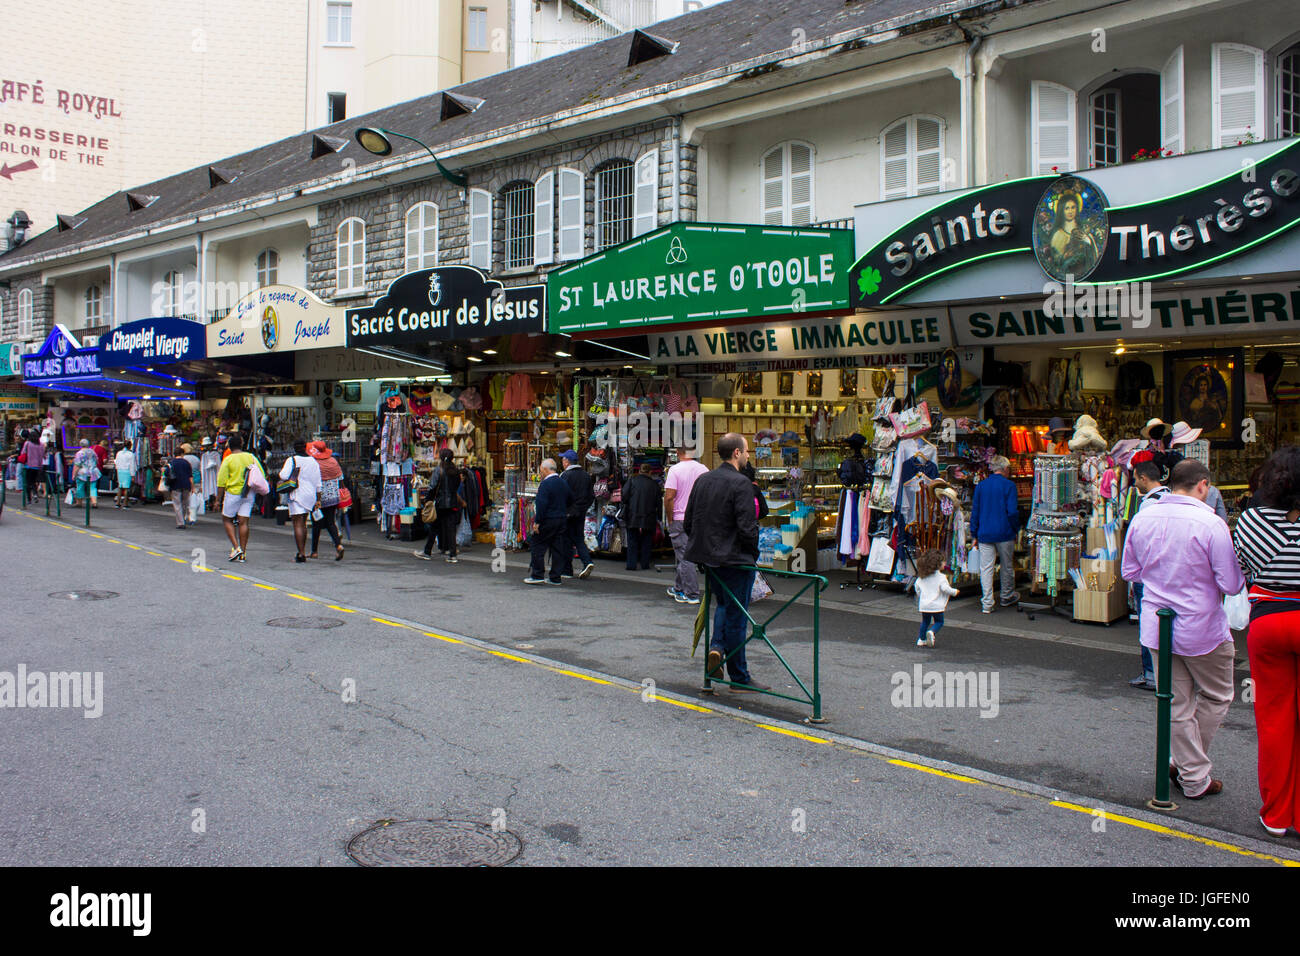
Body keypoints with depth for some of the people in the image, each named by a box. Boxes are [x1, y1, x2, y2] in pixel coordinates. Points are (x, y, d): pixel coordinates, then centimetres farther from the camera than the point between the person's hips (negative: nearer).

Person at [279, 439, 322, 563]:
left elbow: (284, 476, -18)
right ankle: (302, 552, 26)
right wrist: (318, 498, 15)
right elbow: (318, 482, 9)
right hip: (310, 495, 6)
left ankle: (302, 554, -13)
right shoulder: (313, 461, 7)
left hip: (297, 495, -6)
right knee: (303, 523, 18)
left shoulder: (291, 460, -9)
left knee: (298, 524, -6)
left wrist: (281, 470, 4)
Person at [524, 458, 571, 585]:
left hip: (548, 520, -8)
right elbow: (570, 499, 20)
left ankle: (538, 575, 0)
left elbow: (541, 504, -20)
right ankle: (555, 577, 11)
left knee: (537, 546, 1)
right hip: (561, 519, 8)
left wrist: (537, 522, -17)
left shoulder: (545, 484, -14)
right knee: (558, 549, 8)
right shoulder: (563, 483, 11)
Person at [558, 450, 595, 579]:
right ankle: (587, 562, -6)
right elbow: (592, 496, 12)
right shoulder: (586, 475, 9)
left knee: (567, 542, 2)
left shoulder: (565, 475, -12)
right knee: (579, 540, 13)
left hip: (567, 513, -6)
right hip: (581, 514, 6)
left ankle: (566, 570, 7)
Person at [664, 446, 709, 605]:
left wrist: (670, 519, -5)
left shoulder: (675, 470, -11)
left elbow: (669, 497, -16)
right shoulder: (704, 470, 4)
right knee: (685, 555, 17)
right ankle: (678, 589, 28)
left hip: (680, 519, -5)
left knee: (685, 557, -1)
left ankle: (691, 595, 0)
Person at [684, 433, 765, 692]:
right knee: (736, 616, 3)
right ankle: (739, 678, 13)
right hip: (735, 560, -7)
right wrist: (753, 554, -4)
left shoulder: (702, 480, 6)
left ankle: (717, 647, 5)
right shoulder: (741, 484, -16)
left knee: (724, 604, 27)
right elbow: (747, 527, -20)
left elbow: (688, 522, 10)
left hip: (708, 558, 7)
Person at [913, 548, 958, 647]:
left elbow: (916, 586, 13)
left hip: (924, 605, 5)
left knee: (925, 621, 20)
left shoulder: (921, 577, 6)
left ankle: (921, 639, 20)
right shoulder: (941, 577, -12)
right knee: (939, 622, 10)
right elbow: (945, 588, -19)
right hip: (937, 605, -5)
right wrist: (955, 592, -2)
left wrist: (920, 595, 30)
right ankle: (931, 632, -18)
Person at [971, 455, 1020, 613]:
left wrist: (974, 535, 12)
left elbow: (975, 511, 7)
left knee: (986, 568, 1)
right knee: (1007, 566, 15)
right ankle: (1007, 598, 31)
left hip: (985, 535, 2)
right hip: (1005, 534, -2)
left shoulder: (980, 486, 5)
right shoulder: (1009, 485, -7)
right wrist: (1016, 529, 4)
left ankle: (987, 604, -2)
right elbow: (1012, 511, -11)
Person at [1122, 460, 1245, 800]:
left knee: (1178, 705, 13)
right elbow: (1232, 584, -14)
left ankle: (1193, 774, 21)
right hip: (1201, 628, -4)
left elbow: (1129, 571, 9)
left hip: (1156, 626, 4)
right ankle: (1194, 778, 20)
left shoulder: (1142, 519, -2)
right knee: (1216, 697, 16)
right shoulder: (1211, 524, -18)